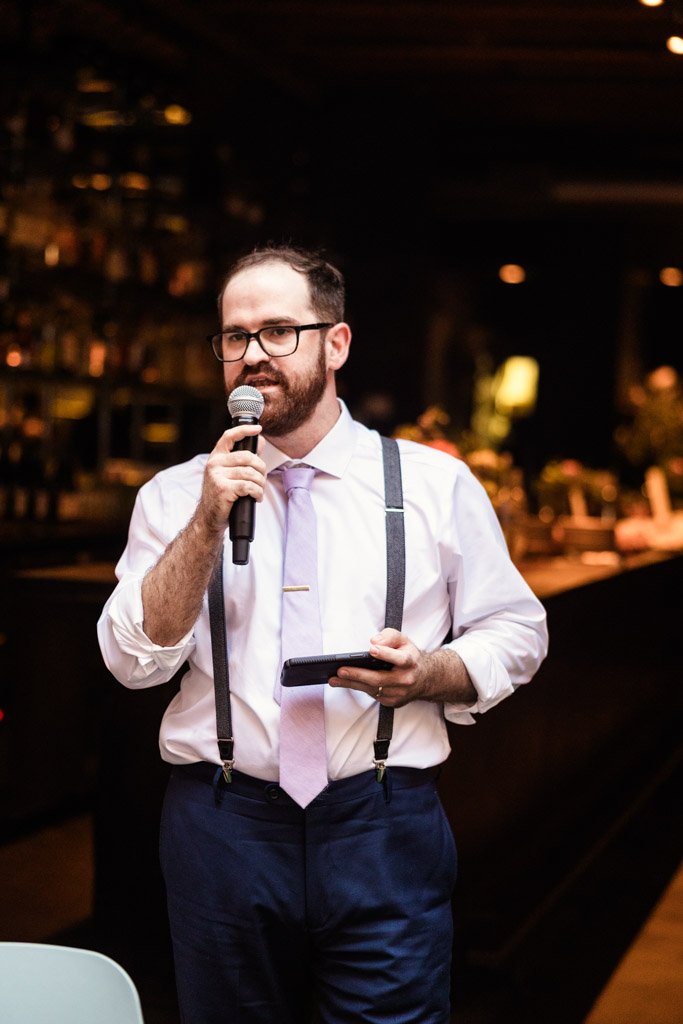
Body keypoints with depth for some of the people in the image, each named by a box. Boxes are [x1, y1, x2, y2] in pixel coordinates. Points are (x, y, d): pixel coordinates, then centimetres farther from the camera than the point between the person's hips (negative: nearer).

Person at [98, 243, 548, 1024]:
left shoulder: (436, 484, 6)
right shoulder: (175, 495, 7)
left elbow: (515, 635, 9)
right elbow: (135, 659, -1)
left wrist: (426, 674, -11)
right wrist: (207, 523, -11)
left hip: (384, 830, -1)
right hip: (223, 832, 1)